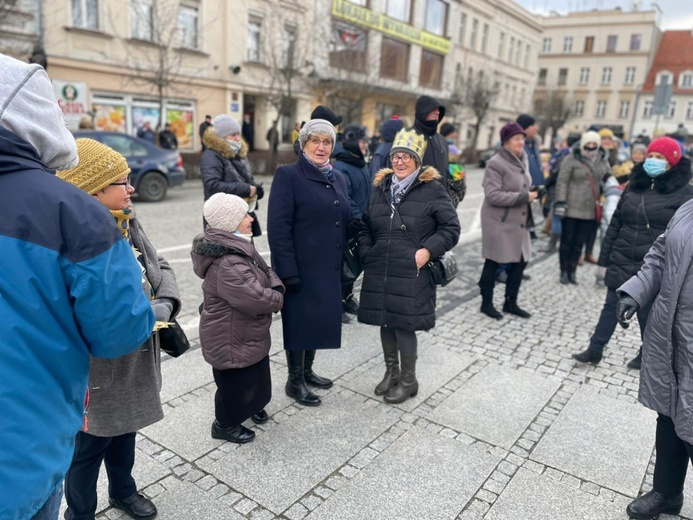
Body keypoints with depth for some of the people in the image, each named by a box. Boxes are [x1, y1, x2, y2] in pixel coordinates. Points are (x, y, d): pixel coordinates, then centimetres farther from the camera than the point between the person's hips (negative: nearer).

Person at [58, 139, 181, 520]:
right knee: (89, 444, 13)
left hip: (134, 358, 9)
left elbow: (160, 267, 8)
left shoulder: (128, 223, 2)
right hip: (97, 367, -8)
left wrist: (167, 303, -10)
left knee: (125, 427, 27)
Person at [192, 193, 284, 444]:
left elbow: (265, 271, 11)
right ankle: (226, 424, 34)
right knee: (236, 382, 11)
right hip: (232, 341, -10)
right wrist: (277, 298, -13)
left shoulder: (240, 247, 2)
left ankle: (251, 405, 52)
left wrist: (276, 287, -10)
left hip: (247, 334, 10)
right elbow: (257, 299, -34)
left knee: (254, 377, 27)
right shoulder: (227, 264, -33)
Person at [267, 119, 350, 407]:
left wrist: (345, 264, 9)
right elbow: (278, 227, -16)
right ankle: (294, 381, 23)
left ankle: (307, 371, 36)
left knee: (319, 319, 16)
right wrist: (288, 271, -20)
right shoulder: (288, 175, -9)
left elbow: (344, 222, 14)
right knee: (299, 321, 5)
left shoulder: (338, 178, 11)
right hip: (301, 266, -6)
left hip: (329, 267, 7)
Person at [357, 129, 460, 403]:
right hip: (379, 270, 5)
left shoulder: (432, 189, -4)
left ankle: (408, 380, 21)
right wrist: (367, 255, 5)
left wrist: (428, 250, -15)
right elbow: (365, 226, 17)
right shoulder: (381, 187, 11)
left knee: (404, 324, 0)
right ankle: (391, 372, 34)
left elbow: (451, 228, -4)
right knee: (385, 321, 14)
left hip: (412, 273, -5)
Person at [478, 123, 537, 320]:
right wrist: (523, 197, -21)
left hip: (518, 222, 8)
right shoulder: (496, 164, -16)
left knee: (520, 262, 10)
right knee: (494, 263, 2)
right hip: (499, 222, -8)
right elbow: (492, 195, -23)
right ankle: (486, 303, 18)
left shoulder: (522, 160, 11)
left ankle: (510, 303, 25)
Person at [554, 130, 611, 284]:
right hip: (571, 208, -4)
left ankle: (572, 271, 20)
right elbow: (562, 182, -9)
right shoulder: (572, 159, -6)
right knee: (567, 241, 5)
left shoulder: (603, 161, 9)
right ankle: (564, 271, 16)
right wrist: (560, 202, -16)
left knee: (579, 243, 10)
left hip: (590, 210, 4)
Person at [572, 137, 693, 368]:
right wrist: (606, 254, 8)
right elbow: (616, 222, 10)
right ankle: (595, 350, 18)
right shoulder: (634, 186, 8)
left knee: (648, 313, 11)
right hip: (622, 262, 4)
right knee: (611, 307, 9)